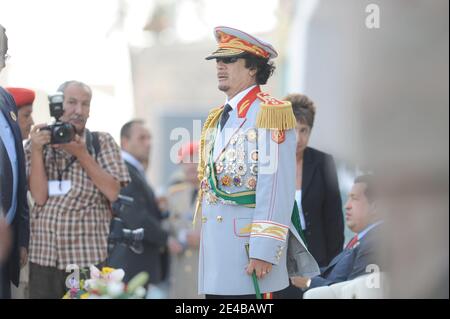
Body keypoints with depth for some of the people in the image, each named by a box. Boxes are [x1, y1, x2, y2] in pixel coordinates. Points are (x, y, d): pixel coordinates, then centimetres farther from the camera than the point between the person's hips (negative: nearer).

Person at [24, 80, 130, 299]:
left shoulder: (103, 142, 6)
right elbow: (39, 197, -3)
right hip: (43, 255, 1)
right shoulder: (37, 144, 8)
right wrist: (36, 150, -10)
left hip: (89, 256, -1)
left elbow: (113, 193, -6)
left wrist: (81, 153, -10)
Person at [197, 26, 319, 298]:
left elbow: (277, 188, -16)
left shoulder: (269, 113, -9)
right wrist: (207, 242, 19)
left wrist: (264, 250, -20)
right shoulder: (217, 118, 17)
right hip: (215, 245, 8)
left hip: (251, 243, -8)